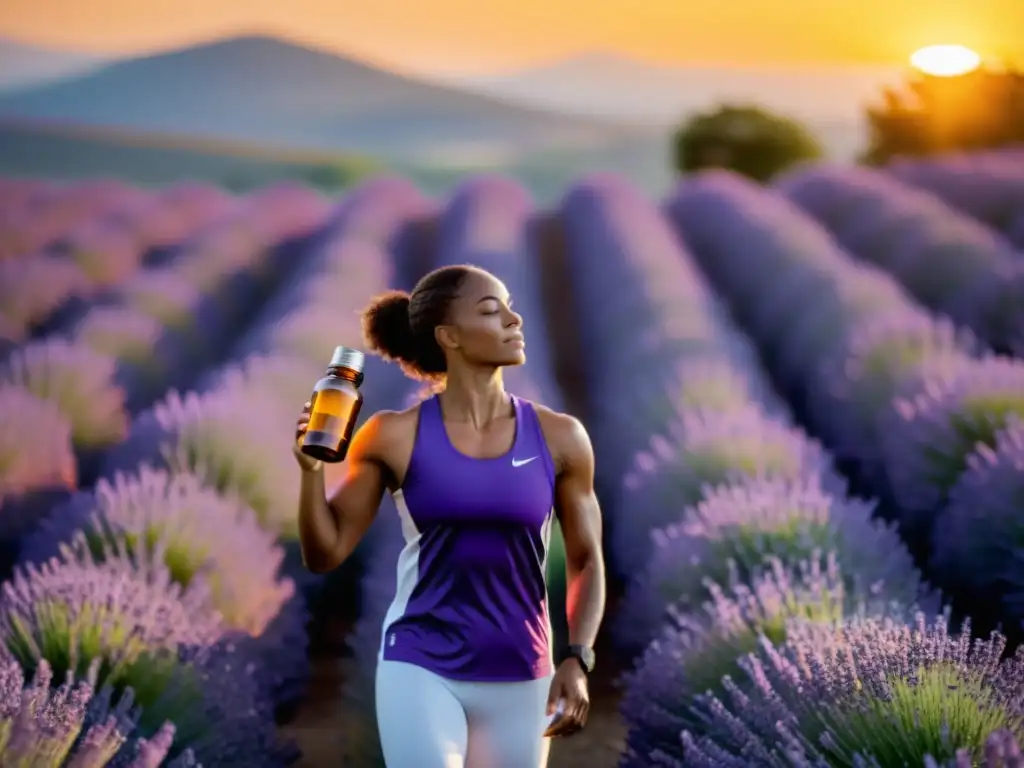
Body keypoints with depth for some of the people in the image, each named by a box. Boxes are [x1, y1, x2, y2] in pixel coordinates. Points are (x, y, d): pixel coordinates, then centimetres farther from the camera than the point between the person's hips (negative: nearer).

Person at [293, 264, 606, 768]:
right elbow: (324, 553, 0)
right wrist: (311, 468, -16)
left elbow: (585, 562, 7)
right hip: (421, 671, -2)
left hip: (519, 681, 3)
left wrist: (577, 661, -6)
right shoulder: (396, 437, -5)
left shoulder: (559, 439, -1)